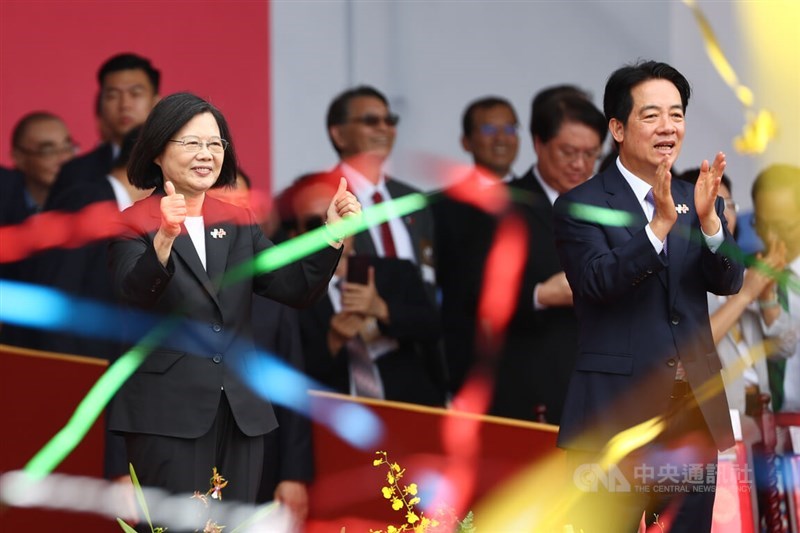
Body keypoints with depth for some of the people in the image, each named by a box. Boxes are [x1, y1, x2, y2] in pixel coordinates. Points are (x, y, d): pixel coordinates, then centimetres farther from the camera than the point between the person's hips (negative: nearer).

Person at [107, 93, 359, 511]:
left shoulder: (239, 224, 14)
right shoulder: (133, 226, -3)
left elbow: (296, 290, 8)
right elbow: (135, 295, -22)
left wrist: (333, 232, -7)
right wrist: (164, 238, -39)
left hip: (241, 411, 6)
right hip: (168, 415, -5)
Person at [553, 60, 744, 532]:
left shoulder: (698, 200, 11)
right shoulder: (580, 206, -3)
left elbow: (728, 282, -2)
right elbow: (600, 281, -18)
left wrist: (707, 217, -20)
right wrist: (661, 222, -30)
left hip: (696, 409, 5)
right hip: (617, 409, -5)